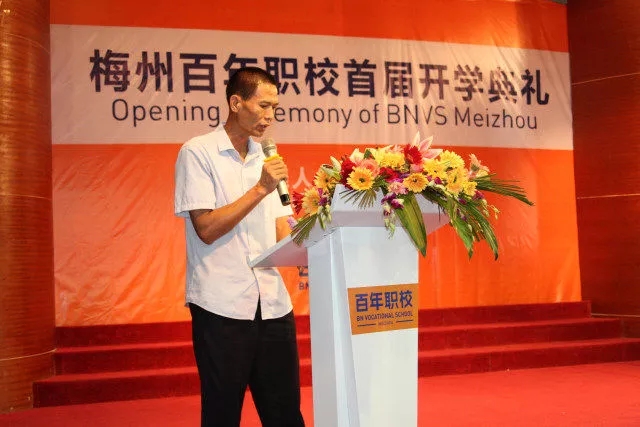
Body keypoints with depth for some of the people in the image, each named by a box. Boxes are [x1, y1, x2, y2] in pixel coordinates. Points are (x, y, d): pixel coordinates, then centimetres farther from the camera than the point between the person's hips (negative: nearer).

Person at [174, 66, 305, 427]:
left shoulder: (266, 158, 14)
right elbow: (207, 229, -11)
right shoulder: (198, 153, -4)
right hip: (222, 305, -5)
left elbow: (281, 228, 15)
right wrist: (261, 189, -14)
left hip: (273, 303, 5)